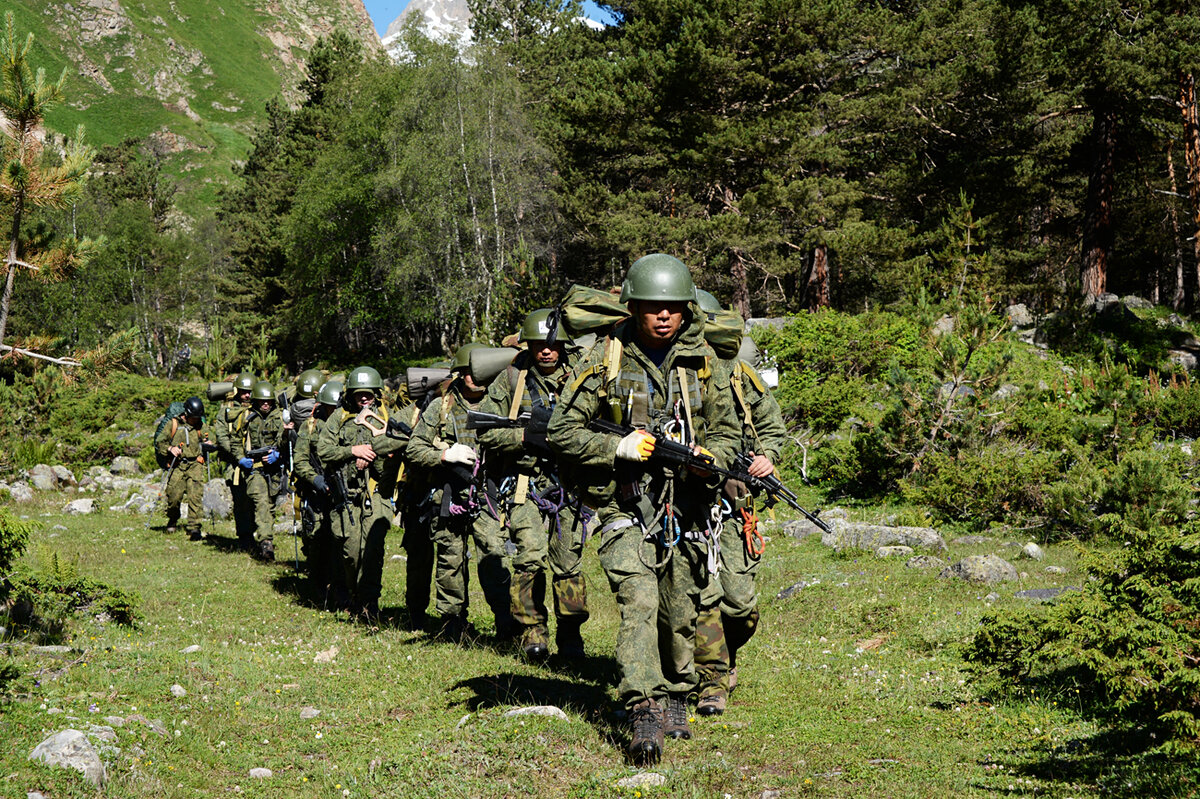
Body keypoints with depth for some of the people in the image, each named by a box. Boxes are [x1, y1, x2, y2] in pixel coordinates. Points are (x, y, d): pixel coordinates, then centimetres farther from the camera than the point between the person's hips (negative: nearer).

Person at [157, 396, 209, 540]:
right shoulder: (173, 424, 6)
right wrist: (170, 449, -12)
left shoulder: (200, 426, 14)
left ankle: (194, 528, -15)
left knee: (195, 496, -13)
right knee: (174, 496, -3)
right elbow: (161, 443, 7)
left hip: (195, 465, 1)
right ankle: (172, 520, 27)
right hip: (177, 465, -1)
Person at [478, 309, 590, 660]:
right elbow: (485, 430, 4)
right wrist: (525, 435, -12)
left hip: (568, 483, 1)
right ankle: (532, 631, 1)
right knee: (531, 556, -11)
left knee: (568, 560, 0)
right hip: (527, 483, -1)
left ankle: (570, 634, 13)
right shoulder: (512, 380, 4)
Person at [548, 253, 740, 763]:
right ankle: (644, 713, -20)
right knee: (639, 602, -19)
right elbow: (563, 433, -3)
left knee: (681, 613, 11)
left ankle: (675, 699, 31)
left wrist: (708, 457, -11)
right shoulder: (605, 360, -4)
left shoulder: (702, 361, 5)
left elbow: (727, 429, 12)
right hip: (626, 508, -3)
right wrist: (620, 447, -16)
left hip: (686, 507, 4)